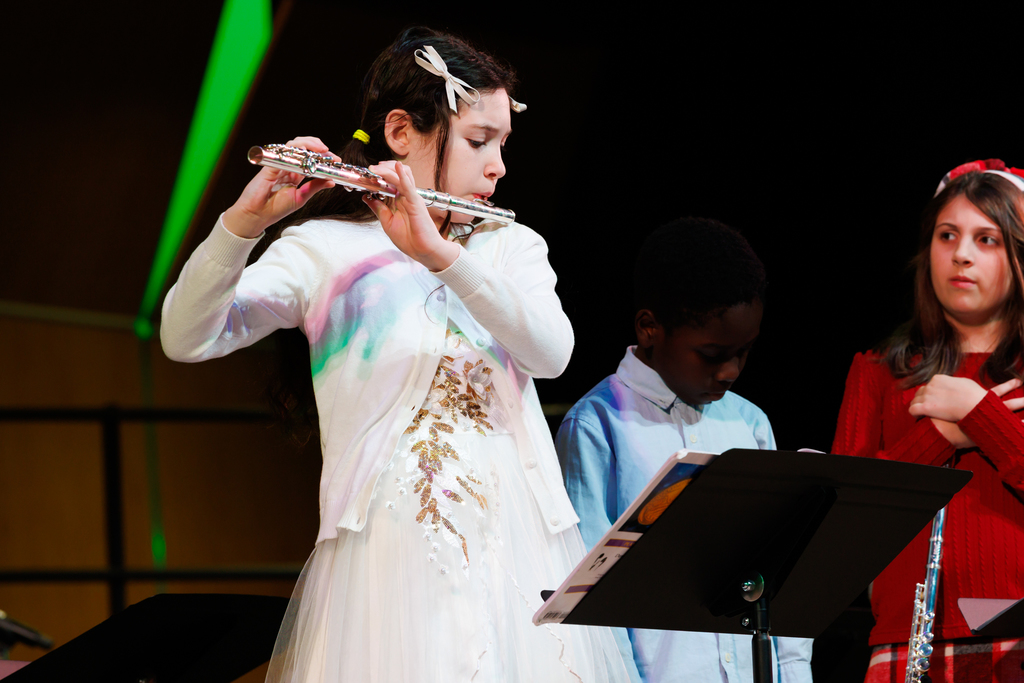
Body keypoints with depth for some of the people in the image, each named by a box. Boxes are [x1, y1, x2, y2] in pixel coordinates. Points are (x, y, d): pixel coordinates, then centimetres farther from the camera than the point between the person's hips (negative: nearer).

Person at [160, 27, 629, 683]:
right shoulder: (325, 251, 6)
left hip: (519, 553, 3)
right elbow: (185, 339, -6)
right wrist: (242, 223, -23)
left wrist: (440, 254, -21)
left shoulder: (514, 248, 14)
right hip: (388, 562, -3)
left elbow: (552, 352, -8)